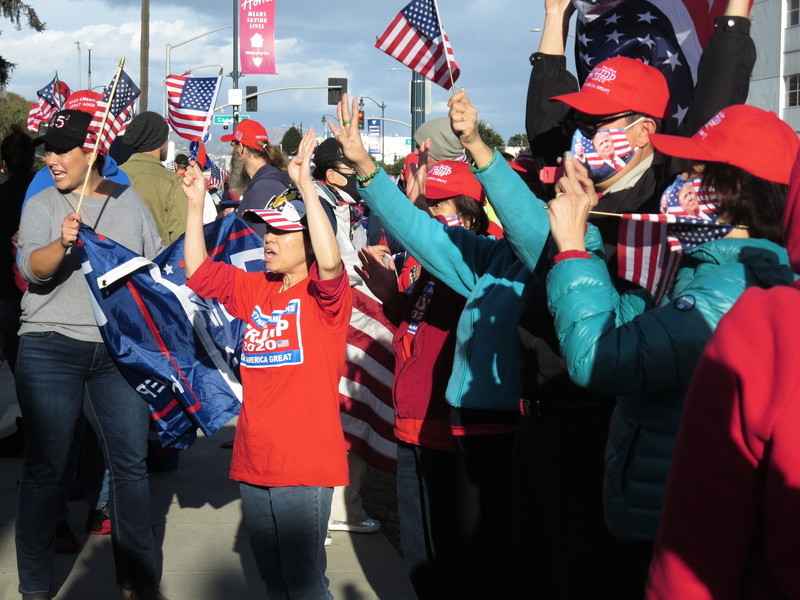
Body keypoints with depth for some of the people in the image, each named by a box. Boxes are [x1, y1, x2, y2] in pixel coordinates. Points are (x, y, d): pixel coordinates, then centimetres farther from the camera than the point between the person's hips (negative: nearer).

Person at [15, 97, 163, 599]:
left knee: (131, 464, 2)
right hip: (51, 349, -2)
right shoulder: (41, 204, 2)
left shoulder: (130, 202, 8)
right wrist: (62, 243, -33)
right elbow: (33, 269, -15)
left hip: (120, 350, 2)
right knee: (46, 468, 2)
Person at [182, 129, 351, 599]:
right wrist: (196, 204, 4)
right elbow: (199, 271, 11)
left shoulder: (326, 294, -9)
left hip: (305, 465, -7)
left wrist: (307, 185, -30)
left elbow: (329, 260, -29)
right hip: (254, 462, 7)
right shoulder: (257, 290, 10)